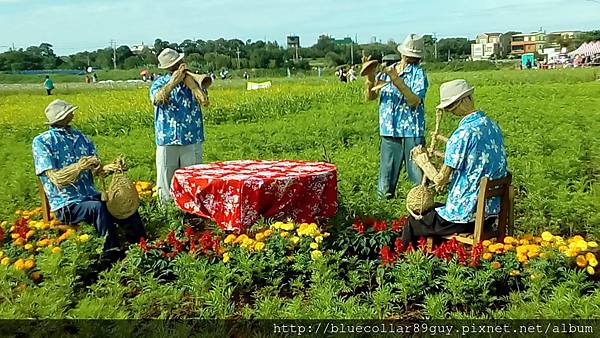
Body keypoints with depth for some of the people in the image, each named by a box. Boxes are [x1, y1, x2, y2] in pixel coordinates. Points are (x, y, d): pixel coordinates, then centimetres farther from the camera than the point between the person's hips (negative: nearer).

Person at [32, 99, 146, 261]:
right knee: (98, 208, -34)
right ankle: (111, 255, -27)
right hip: (66, 205, -5)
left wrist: (111, 167, -17)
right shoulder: (41, 142, -5)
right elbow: (56, 179, -14)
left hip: (90, 196, 5)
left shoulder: (80, 137, 10)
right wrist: (81, 165, -25)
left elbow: (97, 169, 4)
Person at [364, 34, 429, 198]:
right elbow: (370, 96, 5)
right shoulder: (387, 71, 11)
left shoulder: (418, 73, -2)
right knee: (386, 180, 9)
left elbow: (414, 101, -15)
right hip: (390, 132, 4)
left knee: (419, 176, 1)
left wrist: (397, 80, -22)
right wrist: (370, 76, -12)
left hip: (412, 132, -3)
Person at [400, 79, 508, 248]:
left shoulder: (463, 133, -22)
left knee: (413, 223, 7)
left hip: (467, 215, -9)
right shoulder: (492, 125, 3)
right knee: (433, 210, 29)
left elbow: (441, 180, -16)